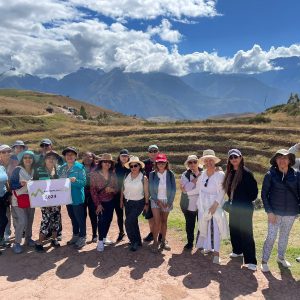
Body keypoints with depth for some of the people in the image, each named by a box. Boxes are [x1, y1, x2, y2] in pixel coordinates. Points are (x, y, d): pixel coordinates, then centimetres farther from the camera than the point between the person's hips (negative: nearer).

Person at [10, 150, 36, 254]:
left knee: (30, 220, 13)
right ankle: (17, 243, 5)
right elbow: (11, 185, -13)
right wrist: (21, 184, -29)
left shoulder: (34, 170, 4)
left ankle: (28, 238, 32)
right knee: (22, 222, -11)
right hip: (19, 200, -5)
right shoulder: (17, 170, -11)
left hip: (31, 198, 5)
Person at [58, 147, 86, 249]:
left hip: (77, 197, -6)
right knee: (72, 218, 18)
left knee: (80, 218, 2)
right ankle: (75, 236, 32)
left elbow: (83, 183, -16)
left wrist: (75, 180, -33)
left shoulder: (79, 167, -12)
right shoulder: (62, 168, 6)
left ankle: (82, 238, 15)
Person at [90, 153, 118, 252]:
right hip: (100, 202, -4)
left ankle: (104, 238, 31)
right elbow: (93, 190, -11)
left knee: (108, 220, 9)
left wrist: (112, 189, -19)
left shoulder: (113, 175, 0)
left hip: (110, 201, 4)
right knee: (102, 219, -13)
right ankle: (100, 241, 2)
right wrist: (98, 204, -14)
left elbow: (116, 188, 5)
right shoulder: (95, 174, -10)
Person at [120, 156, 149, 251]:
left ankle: (134, 241, 4)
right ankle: (138, 241, 32)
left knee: (128, 222, -14)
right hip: (127, 202, 5)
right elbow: (123, 189, 8)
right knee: (133, 222, 15)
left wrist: (146, 204, -4)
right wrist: (121, 200, 8)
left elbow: (146, 192, -6)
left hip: (138, 203, -5)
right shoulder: (127, 177, 2)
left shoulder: (143, 178, -10)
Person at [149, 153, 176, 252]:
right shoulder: (152, 174, -6)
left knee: (164, 221, 9)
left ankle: (163, 241, 23)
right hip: (156, 200, -1)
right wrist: (158, 201, -8)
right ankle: (155, 242, 6)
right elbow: (151, 189, -4)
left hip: (167, 201, 1)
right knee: (157, 222, -9)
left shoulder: (170, 174, -6)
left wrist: (169, 202, -7)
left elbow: (173, 189, -3)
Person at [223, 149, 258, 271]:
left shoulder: (246, 172, -14)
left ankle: (250, 261, 3)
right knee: (234, 229, 17)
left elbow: (254, 190, -14)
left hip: (245, 208, -7)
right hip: (233, 207, 7)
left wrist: (246, 201, -4)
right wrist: (231, 200, 9)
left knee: (246, 233, -5)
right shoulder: (230, 173, 7)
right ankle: (237, 251, 37)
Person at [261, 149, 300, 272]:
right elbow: (264, 194, -6)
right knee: (271, 237, -1)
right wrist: (269, 211, -11)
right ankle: (264, 261, 13)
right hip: (275, 212, -2)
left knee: (285, 236, 18)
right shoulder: (270, 174, -8)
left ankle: (281, 257, 38)